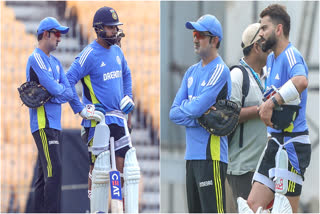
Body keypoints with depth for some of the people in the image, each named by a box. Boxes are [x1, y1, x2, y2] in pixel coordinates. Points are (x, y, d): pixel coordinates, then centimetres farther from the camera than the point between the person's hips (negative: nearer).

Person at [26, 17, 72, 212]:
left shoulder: (55, 62, 19)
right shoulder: (36, 59, -9)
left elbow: (69, 93, 9)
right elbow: (54, 88, -19)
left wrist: (51, 96, -8)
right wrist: (61, 89, 2)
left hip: (54, 123, 9)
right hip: (43, 124, -9)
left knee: (46, 173, 9)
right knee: (54, 170, -16)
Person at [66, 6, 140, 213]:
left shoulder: (117, 51, 10)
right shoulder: (90, 54, -11)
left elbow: (126, 74, 30)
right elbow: (68, 81, -14)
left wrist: (128, 96, 17)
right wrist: (80, 109, -14)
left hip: (118, 117, 6)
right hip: (97, 119, -6)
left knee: (126, 164, -2)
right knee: (98, 165, -1)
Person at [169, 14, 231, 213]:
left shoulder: (220, 71, -8)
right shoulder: (192, 72, 16)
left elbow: (197, 108, -18)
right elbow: (174, 113, 10)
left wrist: (184, 107, 3)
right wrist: (200, 118, -6)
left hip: (211, 154, -8)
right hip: (192, 155, 8)